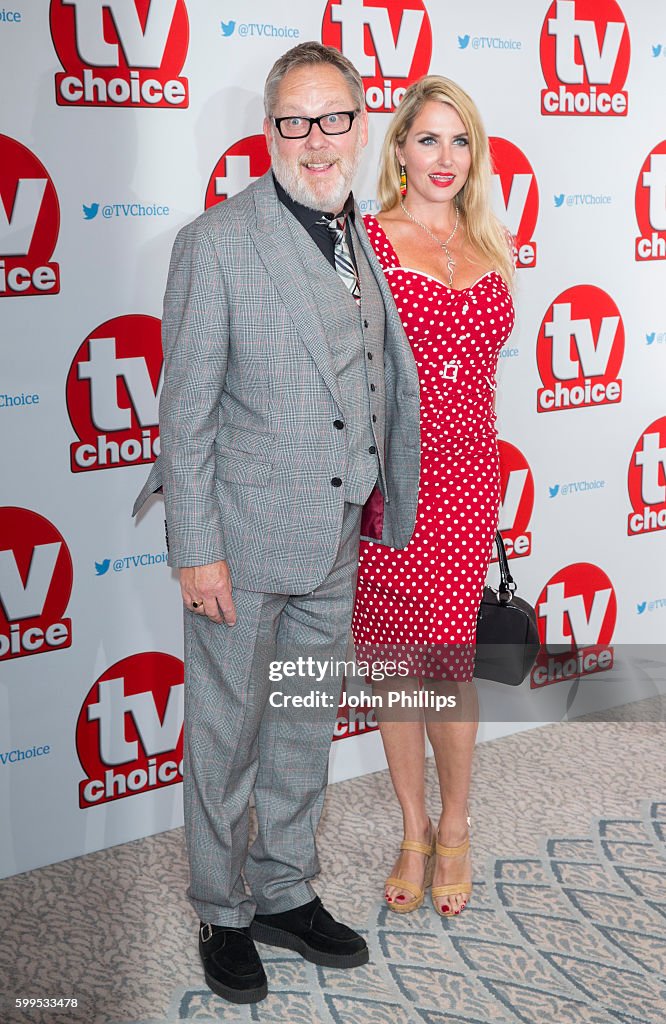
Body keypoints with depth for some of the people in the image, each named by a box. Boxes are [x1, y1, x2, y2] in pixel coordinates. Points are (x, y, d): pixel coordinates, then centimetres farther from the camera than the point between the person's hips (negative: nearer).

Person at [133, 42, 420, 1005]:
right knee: (226, 738, 8)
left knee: (306, 730, 18)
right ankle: (224, 916, 27)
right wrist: (197, 551, -14)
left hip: (336, 544, 6)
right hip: (245, 538, -6)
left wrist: (391, 512, 10)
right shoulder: (216, 242, -11)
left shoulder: (369, 241, 8)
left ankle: (286, 892, 36)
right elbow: (186, 411, -11)